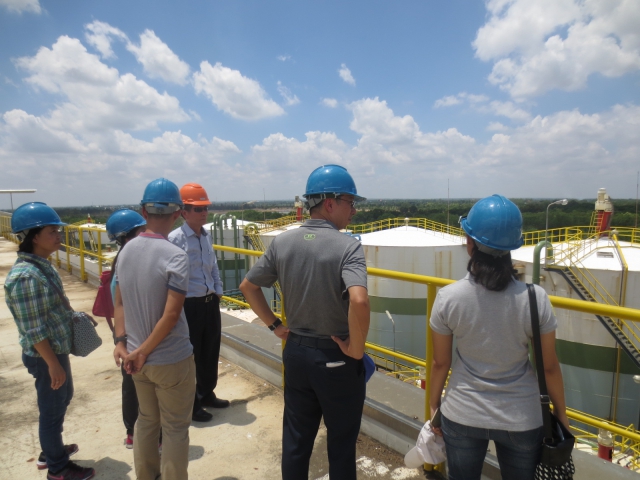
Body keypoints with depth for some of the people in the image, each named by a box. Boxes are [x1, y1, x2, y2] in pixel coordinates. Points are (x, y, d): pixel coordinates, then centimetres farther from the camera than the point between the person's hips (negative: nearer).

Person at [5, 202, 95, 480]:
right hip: (45, 355, -9)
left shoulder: (41, 265, 3)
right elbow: (33, 330, -25)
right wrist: (53, 364, -20)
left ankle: (51, 451, 46)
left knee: (63, 399, 25)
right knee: (52, 409, 10)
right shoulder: (26, 275, -27)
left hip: (57, 349, 9)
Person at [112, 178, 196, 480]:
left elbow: (119, 302, 2)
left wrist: (122, 341, -1)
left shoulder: (127, 250, -1)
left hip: (137, 357, 7)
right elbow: (171, 315, -23)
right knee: (175, 428, 12)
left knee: (146, 419, 25)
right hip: (172, 360, -6)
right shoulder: (175, 257, -21)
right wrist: (143, 352, -13)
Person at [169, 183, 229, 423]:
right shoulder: (175, 239, -17)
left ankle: (207, 394, 40)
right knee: (189, 355, 9)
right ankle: (190, 404, 27)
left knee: (210, 352, 19)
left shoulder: (206, 237, 7)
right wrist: (179, 304, -15)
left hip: (211, 302, 7)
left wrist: (218, 291, 11)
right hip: (189, 304, -7)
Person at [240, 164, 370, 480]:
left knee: (296, 439, 21)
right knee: (341, 444, 16)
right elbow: (359, 301, -35)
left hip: (296, 352, 5)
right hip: (336, 358, -5)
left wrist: (274, 325, 9)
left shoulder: (282, 243, -2)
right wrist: (357, 349, -20)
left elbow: (248, 286, 5)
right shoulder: (347, 246, -19)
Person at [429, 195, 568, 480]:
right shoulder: (535, 298, -17)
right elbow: (550, 366, -6)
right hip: (521, 419, 1)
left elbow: (440, 363, -7)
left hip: (462, 416, 0)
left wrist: (433, 406, 9)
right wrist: (561, 413, 11)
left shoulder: (448, 297, -18)